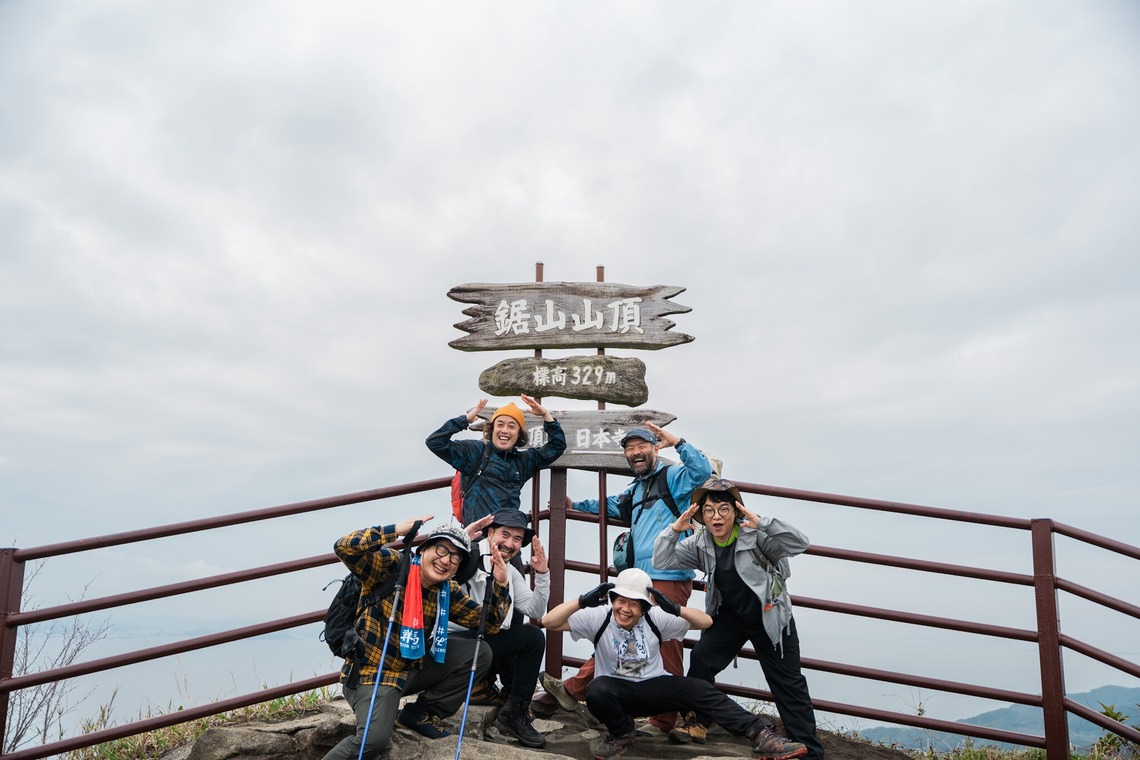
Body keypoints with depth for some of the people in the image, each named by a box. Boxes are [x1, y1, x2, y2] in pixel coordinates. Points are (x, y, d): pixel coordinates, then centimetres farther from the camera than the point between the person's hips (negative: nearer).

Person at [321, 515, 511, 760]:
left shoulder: (448, 591, 1)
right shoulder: (391, 565, -16)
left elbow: (489, 623, 4)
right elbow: (344, 548, -30)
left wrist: (501, 585, -12)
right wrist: (397, 530, -34)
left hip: (414, 668, 7)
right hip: (371, 670, -7)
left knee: (480, 653, -2)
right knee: (373, 739, -30)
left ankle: (422, 713, 10)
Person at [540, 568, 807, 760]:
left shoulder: (655, 618, -7)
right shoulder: (598, 618, -12)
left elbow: (706, 622, -7)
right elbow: (549, 622, -18)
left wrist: (676, 609, -26)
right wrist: (582, 601, -31)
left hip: (654, 688, 1)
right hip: (616, 690, -1)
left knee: (700, 689, -24)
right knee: (596, 690, -36)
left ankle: (761, 735, -29)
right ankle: (621, 732, -5)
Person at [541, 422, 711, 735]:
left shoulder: (672, 477, -1)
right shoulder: (634, 491, 22)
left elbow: (702, 471, -21)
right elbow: (609, 506, 41)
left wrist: (676, 442, -22)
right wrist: (575, 505, 46)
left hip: (669, 580, -8)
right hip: (640, 580, 8)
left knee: (666, 650, -1)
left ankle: (664, 721, 8)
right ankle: (573, 690, 22)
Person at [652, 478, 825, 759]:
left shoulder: (755, 536, -24)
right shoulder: (700, 543, -10)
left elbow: (799, 543, -34)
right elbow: (662, 560, -11)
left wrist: (762, 523, -47)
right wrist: (674, 529, -27)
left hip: (770, 618, -3)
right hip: (730, 617, 4)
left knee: (788, 684, 2)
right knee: (701, 658, -11)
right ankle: (697, 722, 11)